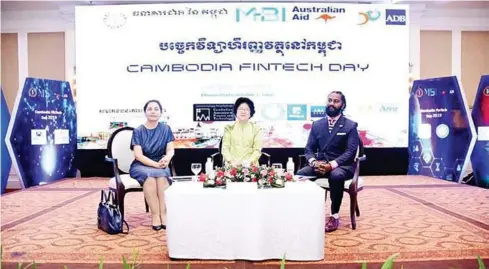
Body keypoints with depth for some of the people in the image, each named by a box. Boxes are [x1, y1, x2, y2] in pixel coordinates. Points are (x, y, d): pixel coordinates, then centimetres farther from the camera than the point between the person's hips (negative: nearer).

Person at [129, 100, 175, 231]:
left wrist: (167, 158, -28)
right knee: (149, 176, -35)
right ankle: (155, 215, -28)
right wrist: (155, 164, -25)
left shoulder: (166, 129, 5)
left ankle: (164, 214, -31)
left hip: (161, 165, 1)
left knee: (162, 175, -34)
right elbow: (138, 155, -9)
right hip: (141, 165, -1)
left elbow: (170, 150, -3)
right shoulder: (138, 131, 0)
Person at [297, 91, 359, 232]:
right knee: (300, 174, -26)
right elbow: (309, 149, 7)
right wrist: (314, 162, -16)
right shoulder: (317, 125, 11)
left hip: (342, 166, -3)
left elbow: (350, 152, -11)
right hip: (320, 164, 4)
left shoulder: (350, 126, -1)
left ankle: (334, 216, -21)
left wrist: (332, 164, -26)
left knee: (336, 176, -39)